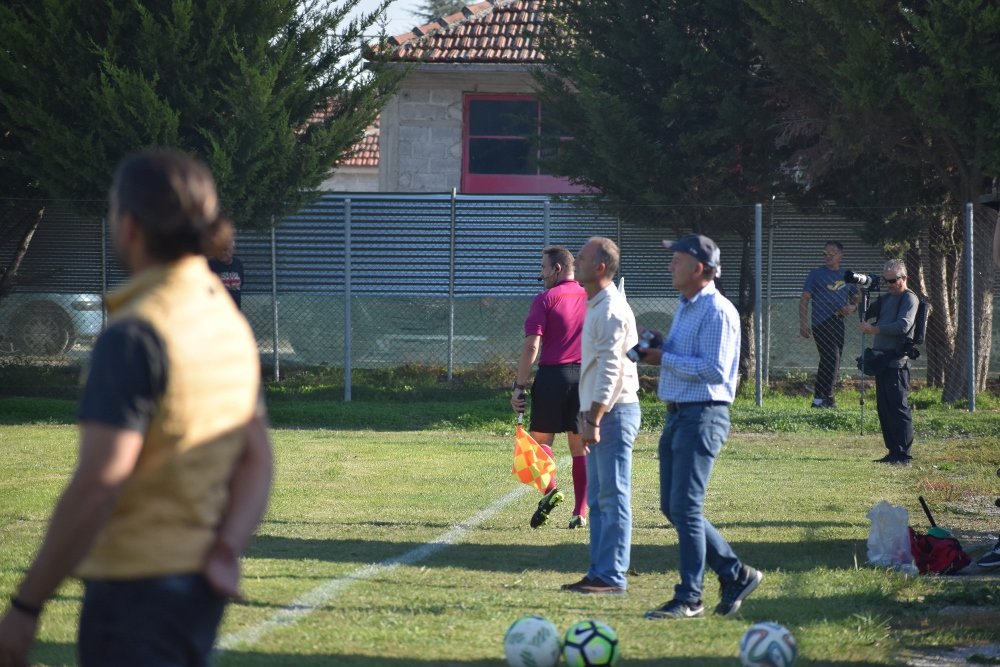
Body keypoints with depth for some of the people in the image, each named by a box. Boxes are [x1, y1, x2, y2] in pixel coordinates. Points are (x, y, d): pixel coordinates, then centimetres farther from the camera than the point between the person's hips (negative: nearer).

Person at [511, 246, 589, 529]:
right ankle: (580, 513, 4)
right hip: (586, 377, 4)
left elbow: (531, 347, -10)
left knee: (541, 438, 10)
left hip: (552, 375, -4)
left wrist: (519, 387, -8)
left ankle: (549, 488, -15)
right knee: (581, 447, 7)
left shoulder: (545, 300, -4)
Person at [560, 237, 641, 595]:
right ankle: (599, 573, 16)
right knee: (598, 498, 12)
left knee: (613, 497, -8)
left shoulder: (611, 310, -14)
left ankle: (612, 577, -8)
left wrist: (594, 420, -23)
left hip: (614, 413, -10)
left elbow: (610, 370, -21)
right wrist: (588, 417, 21)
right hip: (600, 415, 10)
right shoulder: (595, 307, 18)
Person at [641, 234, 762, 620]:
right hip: (677, 415, 10)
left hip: (703, 416, -10)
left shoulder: (717, 311, -14)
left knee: (685, 507, -10)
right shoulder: (684, 308, 18)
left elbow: (714, 370, -21)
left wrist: (665, 359, -16)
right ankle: (736, 574, 19)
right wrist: (656, 351, 6)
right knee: (672, 507, 11)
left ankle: (689, 599, -6)